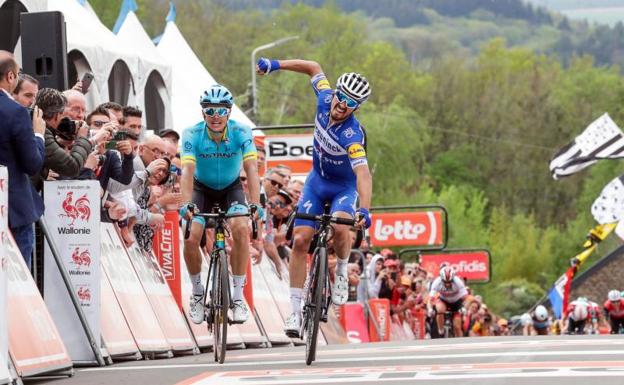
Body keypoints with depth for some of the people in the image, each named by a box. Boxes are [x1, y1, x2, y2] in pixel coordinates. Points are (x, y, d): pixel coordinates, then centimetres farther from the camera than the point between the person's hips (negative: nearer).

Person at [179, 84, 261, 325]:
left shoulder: (241, 133, -25)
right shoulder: (192, 134, -25)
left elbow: (251, 168, -34)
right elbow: (187, 171, -35)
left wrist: (255, 204, -47)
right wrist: (186, 204, -51)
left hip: (231, 188, 0)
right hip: (202, 188, 0)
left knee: (241, 229, -26)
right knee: (191, 239, -20)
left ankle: (238, 296, -17)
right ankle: (198, 292, 6)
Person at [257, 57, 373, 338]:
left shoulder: (351, 135, -34)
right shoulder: (325, 98, -18)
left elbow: (363, 173, -47)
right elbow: (315, 68, 2)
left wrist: (364, 210, -61)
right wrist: (275, 65, 2)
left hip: (345, 187, -5)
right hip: (317, 181, 5)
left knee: (340, 227, -34)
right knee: (301, 240, -8)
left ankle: (342, 270, -2)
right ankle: (296, 309, -4)